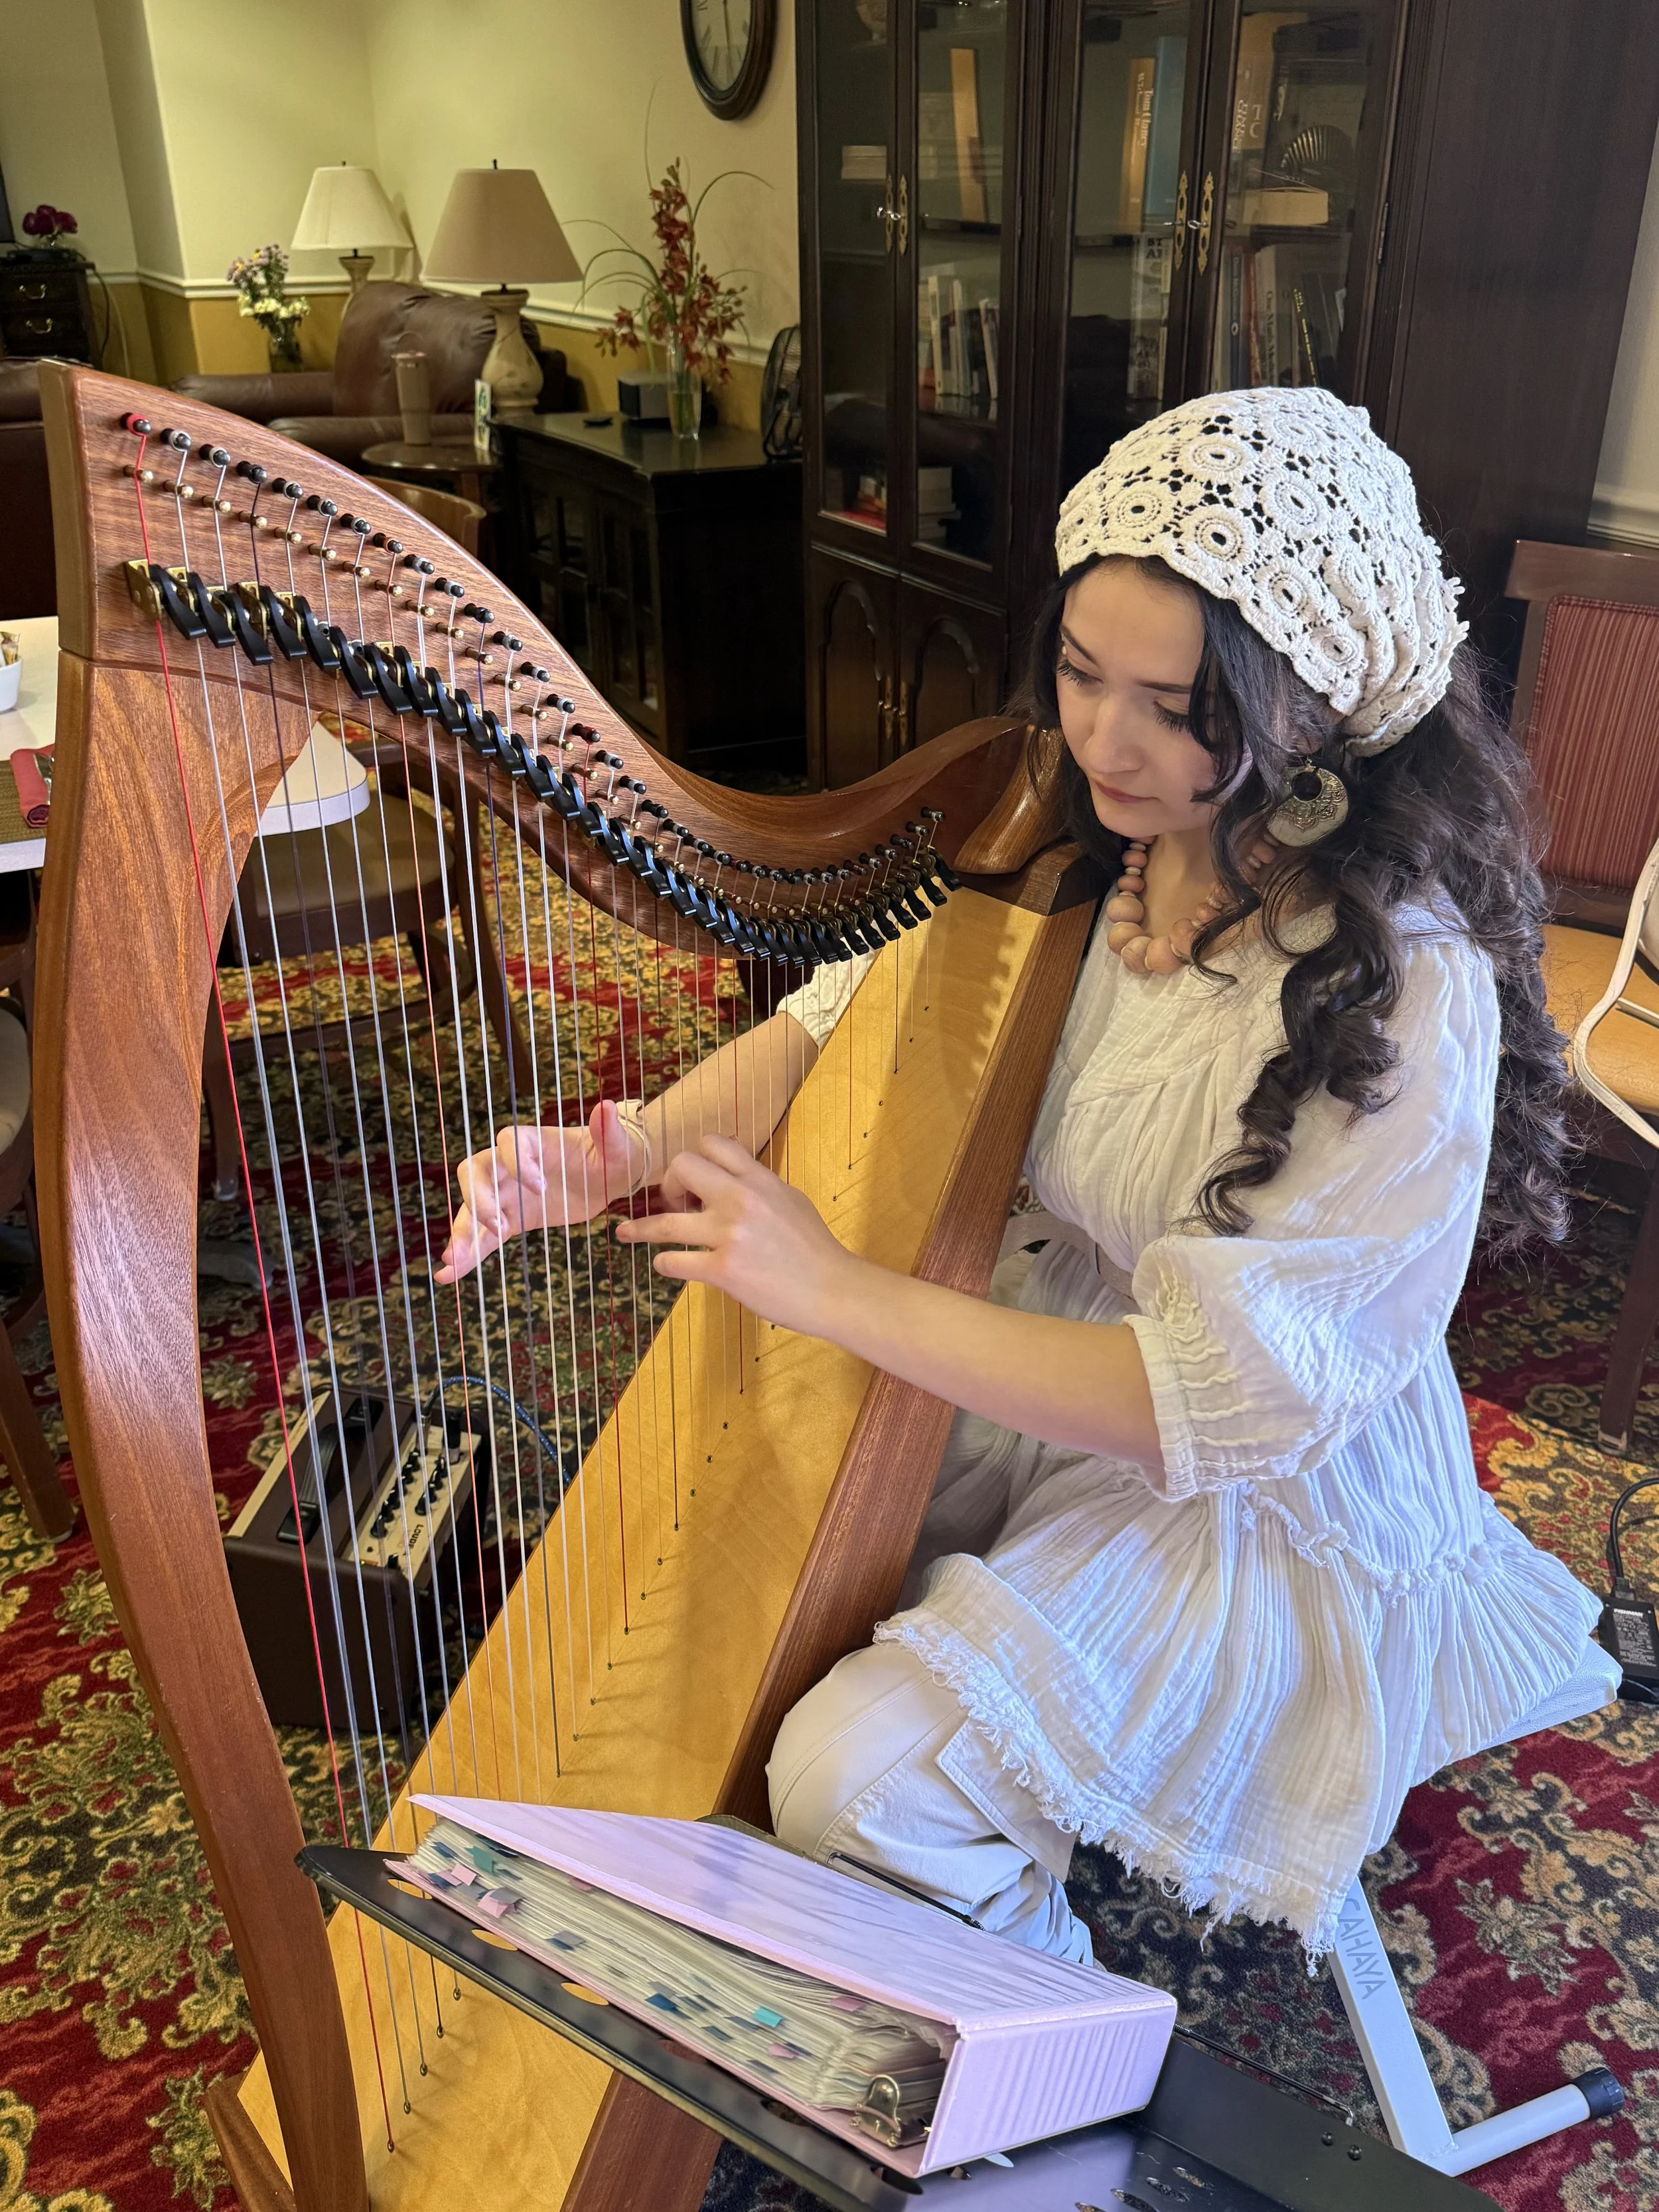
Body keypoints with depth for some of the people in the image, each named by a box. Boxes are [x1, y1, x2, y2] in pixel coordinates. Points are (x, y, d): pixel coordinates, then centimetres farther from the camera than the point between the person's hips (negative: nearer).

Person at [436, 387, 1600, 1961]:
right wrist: (617, 1152, -21)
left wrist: (836, 1289, -32)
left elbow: (1228, 1399, -29)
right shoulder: (1070, 855, -8)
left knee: (851, 1781, -18)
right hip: (1061, 1370, 7)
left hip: (1272, 1516, -6)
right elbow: (852, 1020, -3)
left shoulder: (1407, 993, -28)